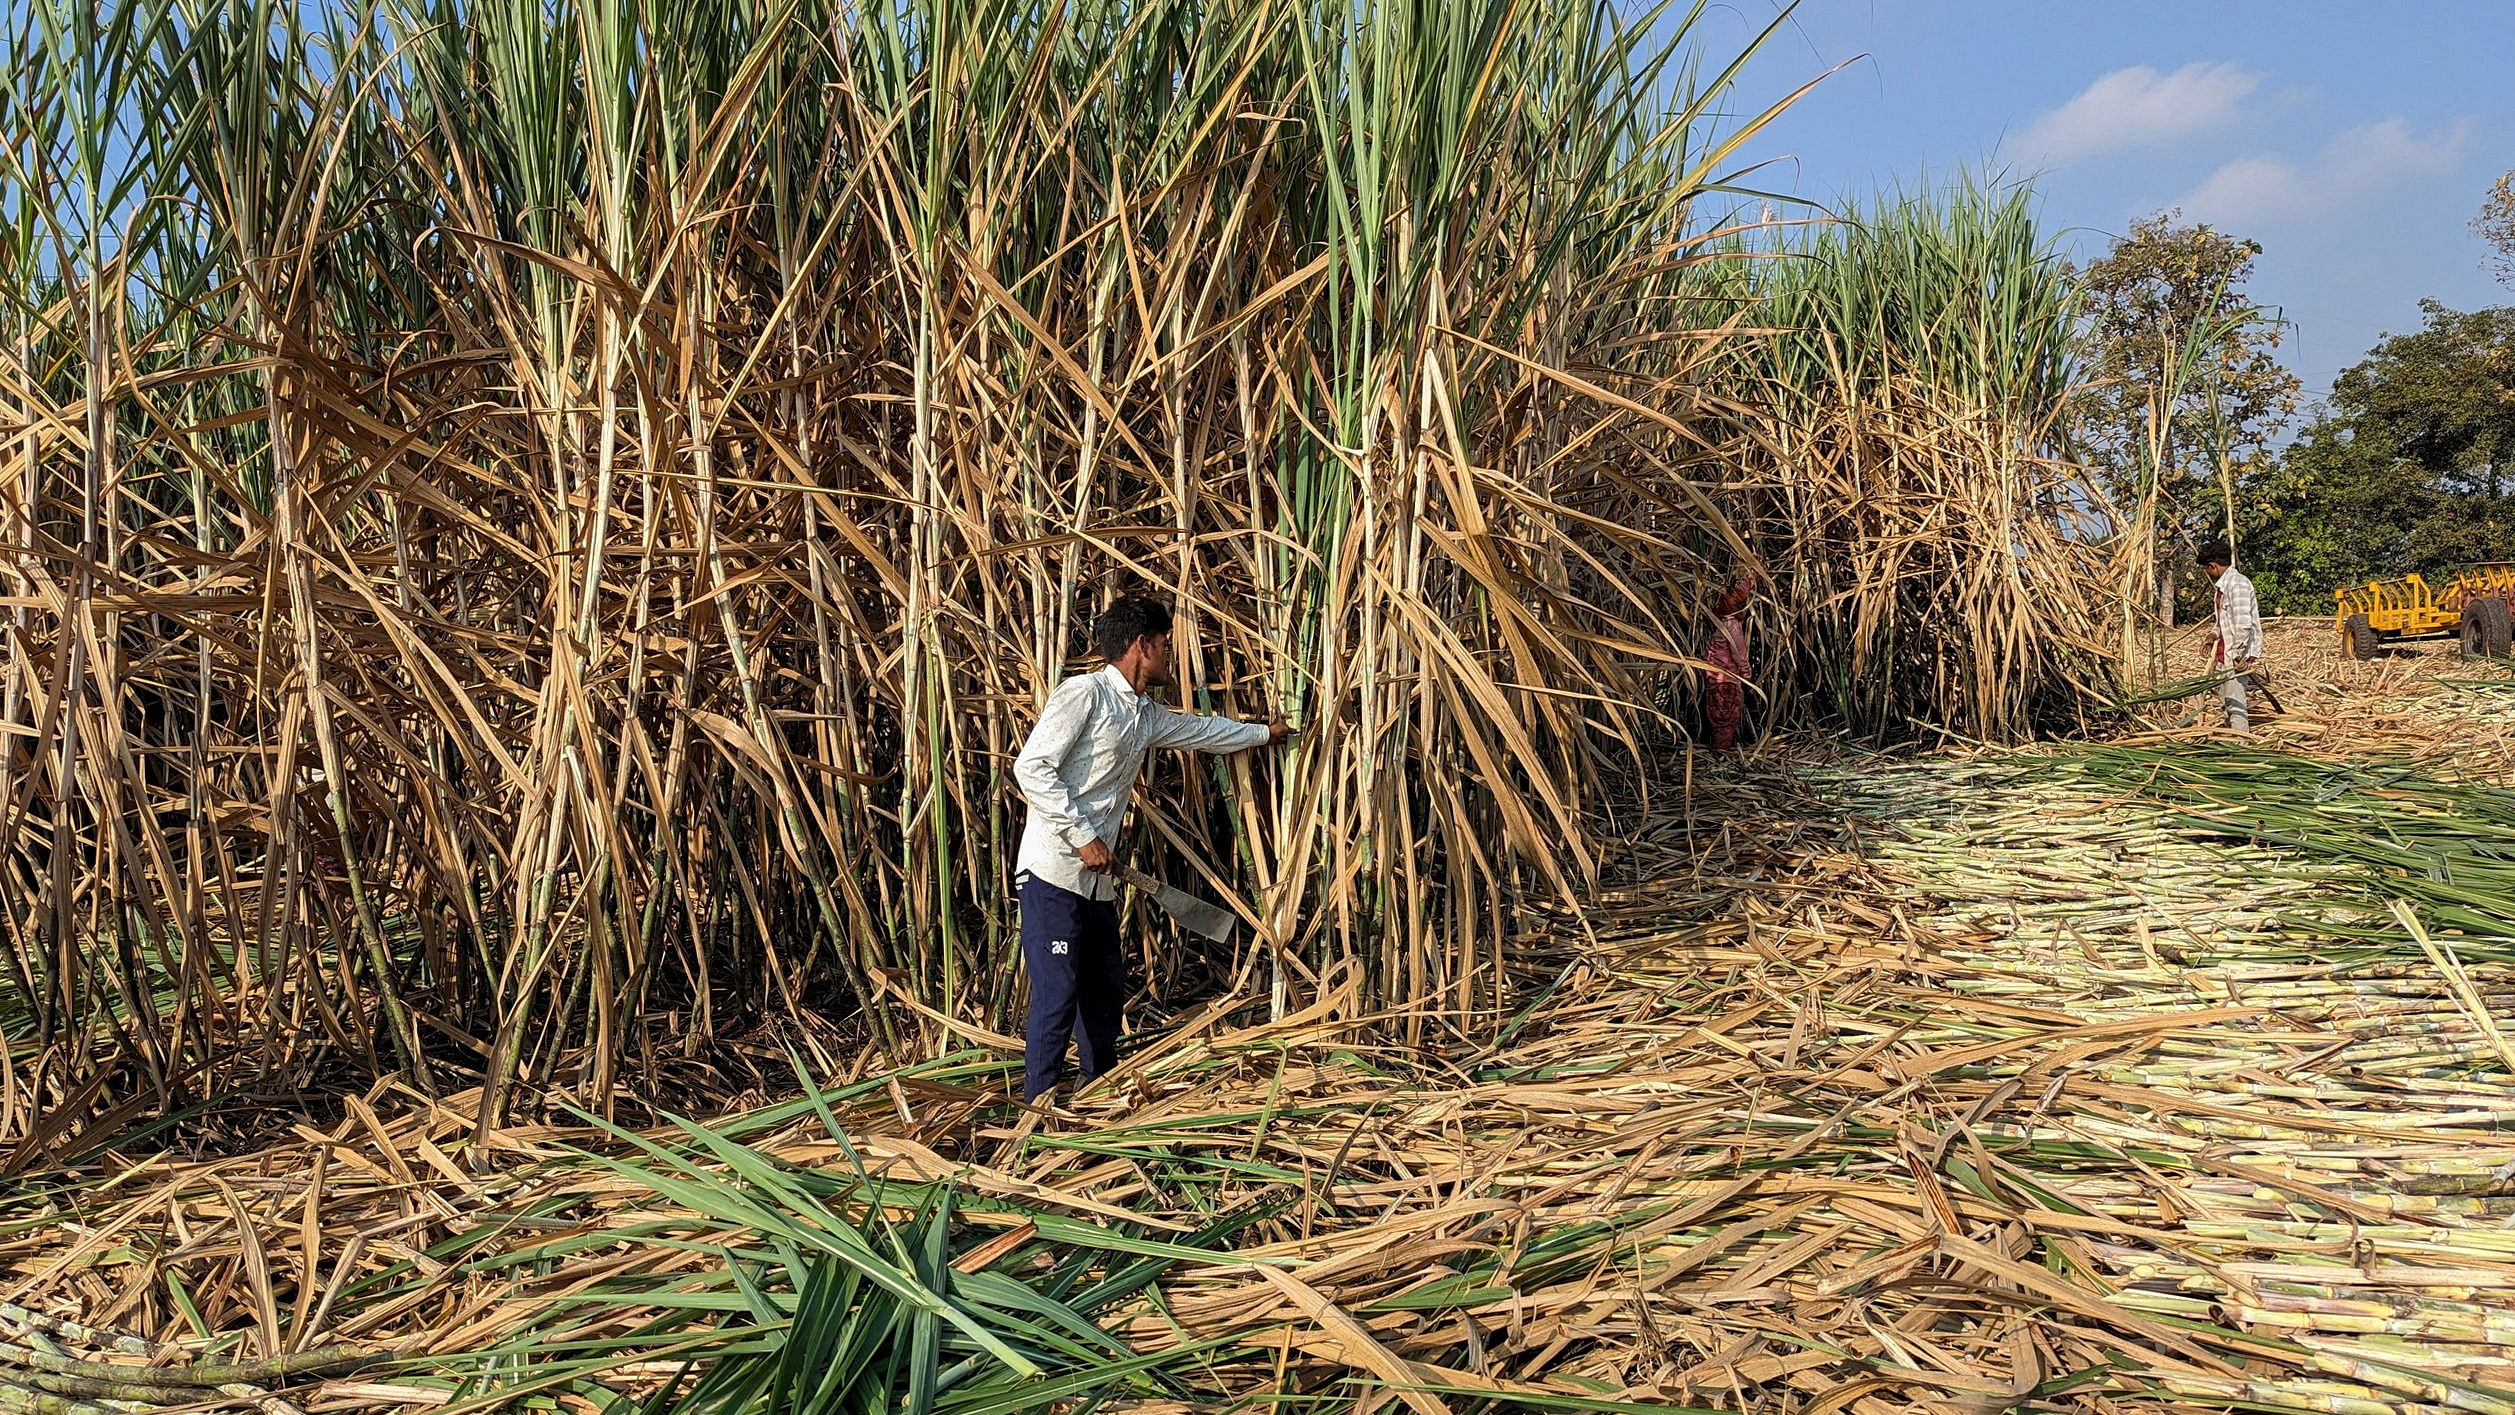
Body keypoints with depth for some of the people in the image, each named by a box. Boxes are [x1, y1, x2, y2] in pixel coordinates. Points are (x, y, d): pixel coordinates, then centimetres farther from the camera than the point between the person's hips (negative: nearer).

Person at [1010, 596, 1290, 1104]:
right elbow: (1031, 768, -17)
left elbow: (1201, 730, 34)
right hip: (1054, 872, -9)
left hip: (1096, 878, 9)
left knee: (1105, 990, 16)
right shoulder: (1083, 694, -11)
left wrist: (1263, 732, 47)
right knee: (1055, 997, -9)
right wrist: (1083, 837, -18)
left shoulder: (1146, 715, 15)